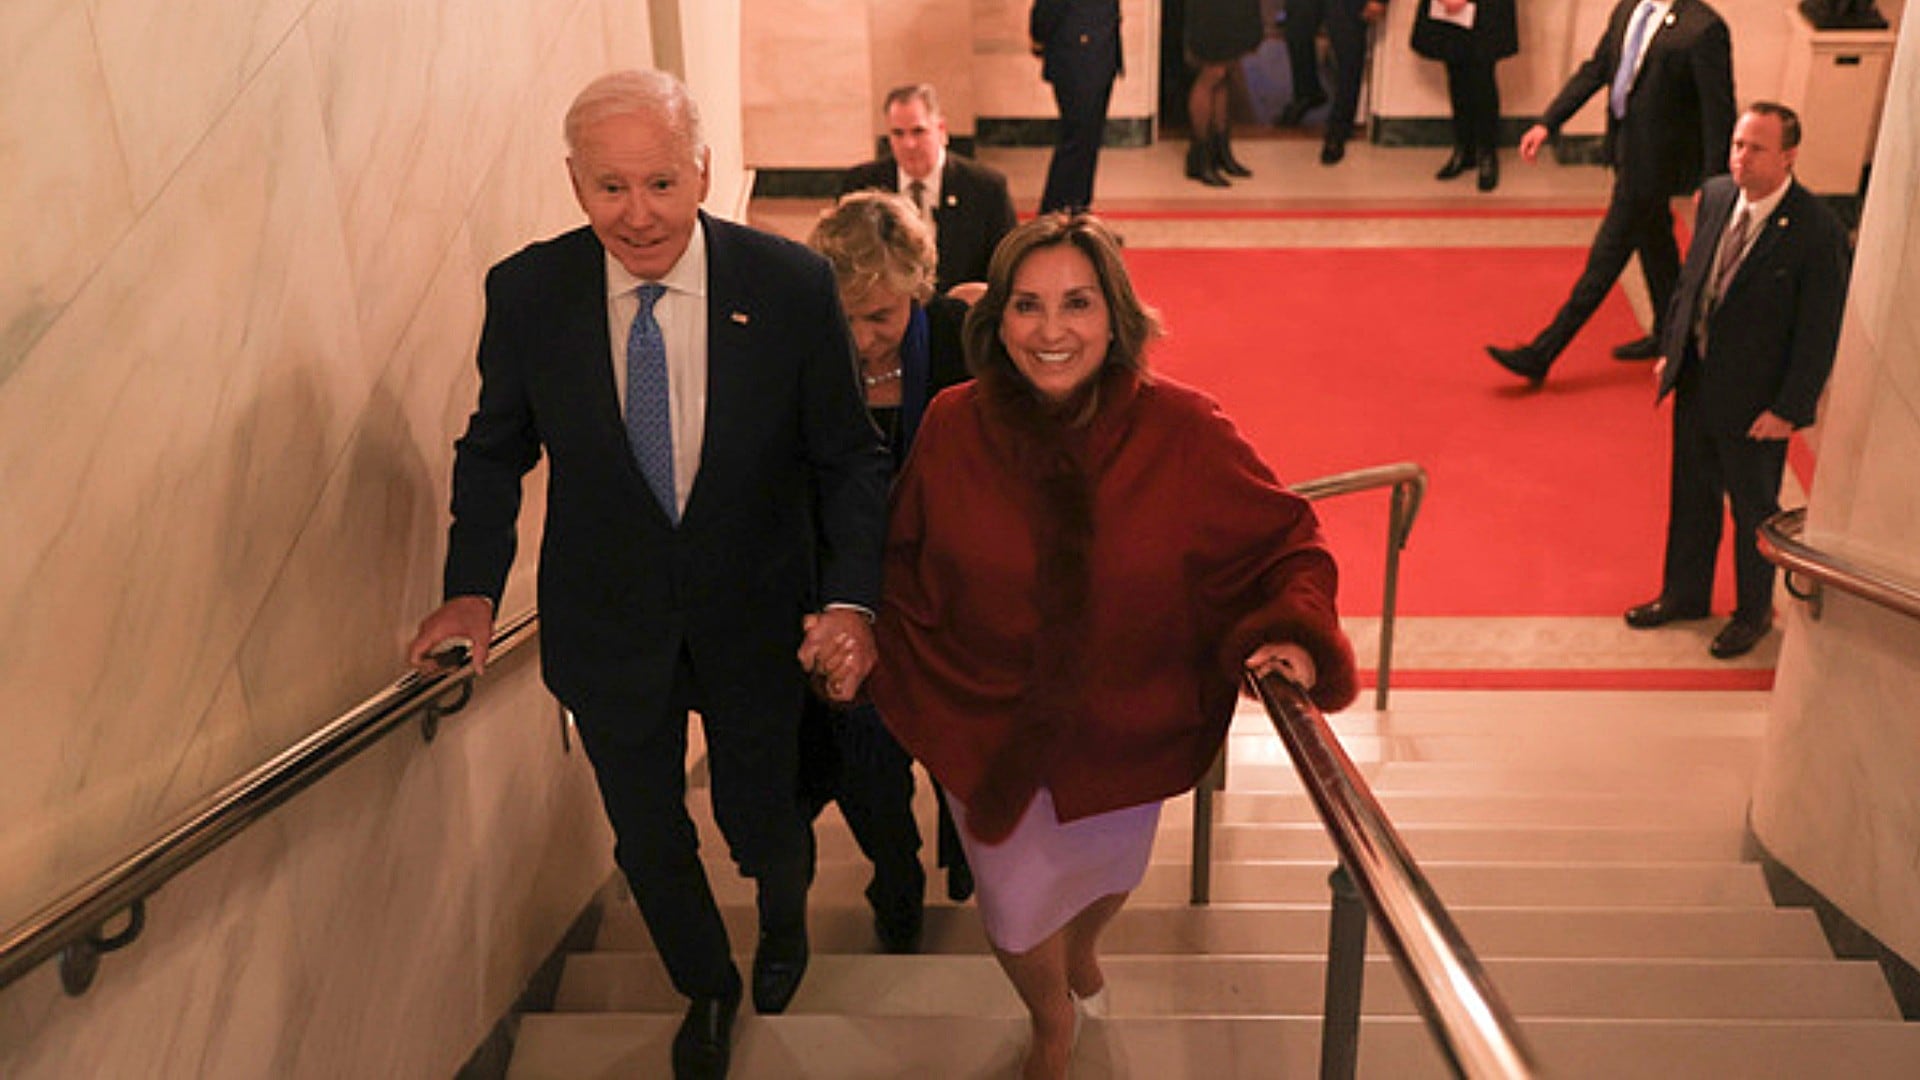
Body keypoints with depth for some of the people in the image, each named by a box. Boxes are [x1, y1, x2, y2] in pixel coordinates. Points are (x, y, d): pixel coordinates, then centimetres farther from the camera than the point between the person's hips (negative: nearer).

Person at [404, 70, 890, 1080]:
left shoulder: (792, 285, -18)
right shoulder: (526, 291, -14)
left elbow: (849, 458, -9)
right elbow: (495, 448, 2)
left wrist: (851, 598, -23)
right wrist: (473, 587, -9)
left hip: (758, 618, -1)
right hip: (608, 626, 1)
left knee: (763, 824, 18)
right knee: (649, 843, 19)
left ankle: (785, 921, 59)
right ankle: (706, 986, 53)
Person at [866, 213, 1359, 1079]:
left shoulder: (1182, 431, -21)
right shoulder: (952, 428, -17)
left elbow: (1286, 543, -11)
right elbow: (905, 574, -1)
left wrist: (1296, 635, -27)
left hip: (1124, 735, 1)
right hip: (988, 725, 0)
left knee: (1104, 873, 29)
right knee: (1016, 913, 15)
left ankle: (1083, 951, 69)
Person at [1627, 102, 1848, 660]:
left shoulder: (1817, 231, -21)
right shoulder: (1715, 197, -3)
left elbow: (1820, 332, -16)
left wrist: (1788, 409, -16)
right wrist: (1671, 348, 11)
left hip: (1756, 403, -6)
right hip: (1696, 382, 6)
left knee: (1754, 510, 13)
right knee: (1691, 496, 21)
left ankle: (1754, 613, 35)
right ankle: (1684, 594, 42)